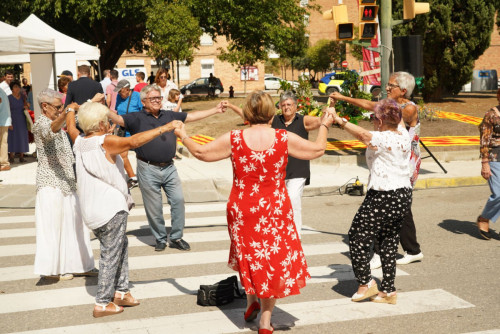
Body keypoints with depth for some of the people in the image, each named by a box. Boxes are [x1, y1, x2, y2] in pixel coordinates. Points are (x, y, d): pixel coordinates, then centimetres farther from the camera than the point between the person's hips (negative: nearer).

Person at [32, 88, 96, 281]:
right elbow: (51, 130, -36)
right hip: (51, 184, -9)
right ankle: (51, 269, 3)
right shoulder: (41, 124, -12)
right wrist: (67, 112, -53)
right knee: (53, 226, -4)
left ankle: (79, 265, 19)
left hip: (66, 182, 9)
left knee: (74, 224, 11)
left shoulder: (59, 123, 18)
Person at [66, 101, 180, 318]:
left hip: (92, 210, 9)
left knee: (120, 246, 21)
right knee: (110, 255, 0)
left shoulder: (79, 142, 7)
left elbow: (70, 126, 28)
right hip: (110, 209, -9)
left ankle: (120, 292, 28)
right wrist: (163, 129, -28)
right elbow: (133, 141, -30)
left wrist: (71, 109, 48)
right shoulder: (105, 142, -16)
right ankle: (102, 304, 7)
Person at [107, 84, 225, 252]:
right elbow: (118, 119, -16)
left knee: (178, 199, -1)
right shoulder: (136, 118, -2)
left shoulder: (169, 115, 12)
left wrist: (216, 110, 19)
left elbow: (193, 116, 17)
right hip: (148, 170, -4)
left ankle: (176, 237, 14)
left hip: (169, 168, 4)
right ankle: (160, 239, 23)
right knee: (154, 207, 5)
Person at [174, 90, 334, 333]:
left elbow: (200, 152, 1)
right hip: (275, 211, 0)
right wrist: (324, 126, 21)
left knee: (248, 256, 25)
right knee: (273, 259, 12)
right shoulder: (284, 139, -11)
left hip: (242, 211, 1)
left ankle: (252, 302, 35)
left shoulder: (233, 139, -11)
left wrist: (183, 136, 20)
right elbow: (318, 150, 2)